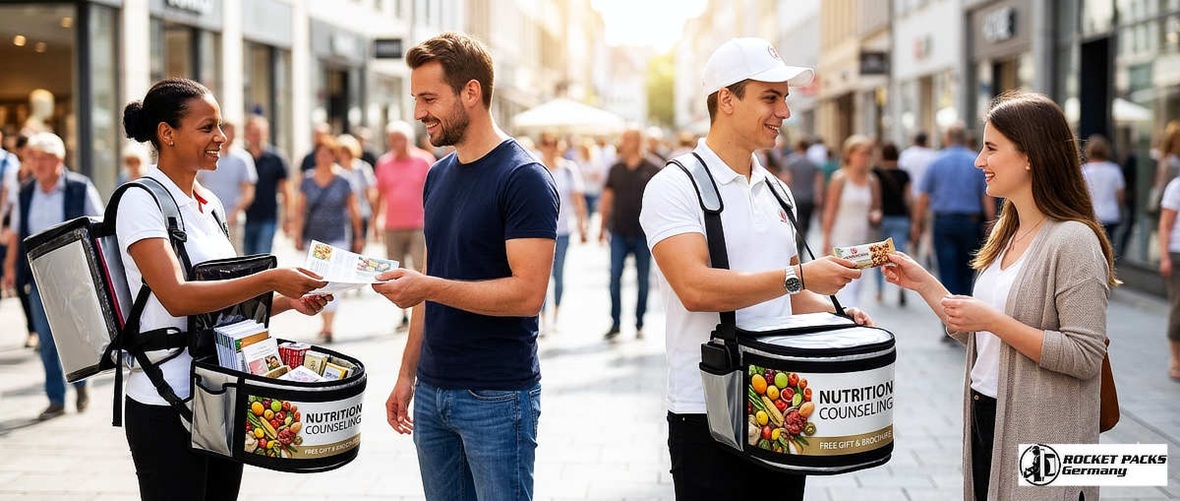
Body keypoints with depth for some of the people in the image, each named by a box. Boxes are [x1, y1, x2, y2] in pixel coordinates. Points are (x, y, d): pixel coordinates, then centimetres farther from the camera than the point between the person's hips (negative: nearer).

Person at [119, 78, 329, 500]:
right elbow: (177, 298, -24)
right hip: (166, 403, -7)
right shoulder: (142, 200, -12)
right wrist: (271, 279, -26)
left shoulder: (210, 204, 12)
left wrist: (288, 301, 0)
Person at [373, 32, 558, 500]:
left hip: (497, 399, -7)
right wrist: (407, 373, 14)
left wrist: (426, 287, -23)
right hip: (432, 391, 7)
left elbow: (527, 293, -21)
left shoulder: (524, 178, -13)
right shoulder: (438, 175, 11)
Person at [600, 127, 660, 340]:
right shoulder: (616, 169, 6)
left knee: (642, 280, 6)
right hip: (619, 233, 2)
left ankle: (639, 324, 16)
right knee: (614, 277, -4)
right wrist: (603, 226, 12)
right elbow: (607, 198, 12)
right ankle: (615, 324, 3)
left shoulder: (652, 170, -3)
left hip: (643, 234, -2)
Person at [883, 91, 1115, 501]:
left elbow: (1085, 356, -22)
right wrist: (922, 283, 4)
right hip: (985, 420, 8)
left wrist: (993, 320, -23)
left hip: (1040, 435, -8)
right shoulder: (1007, 235, 10)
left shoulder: (1073, 240, -16)